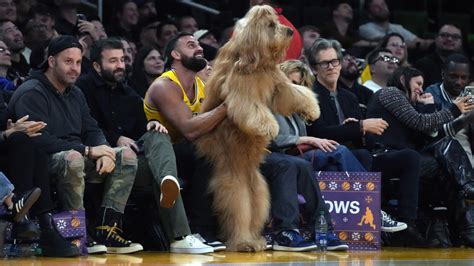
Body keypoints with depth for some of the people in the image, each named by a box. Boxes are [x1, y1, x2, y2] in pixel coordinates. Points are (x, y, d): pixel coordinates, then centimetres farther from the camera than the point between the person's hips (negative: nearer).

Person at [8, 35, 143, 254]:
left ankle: (107, 231, -15)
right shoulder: (31, 93, -12)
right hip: (41, 165, -9)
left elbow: (92, 130, 16)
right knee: (73, 158, -40)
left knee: (126, 156, -4)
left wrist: (103, 152, -10)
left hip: (75, 157, 9)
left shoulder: (75, 94, 18)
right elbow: (40, 140, -23)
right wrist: (87, 150, -21)